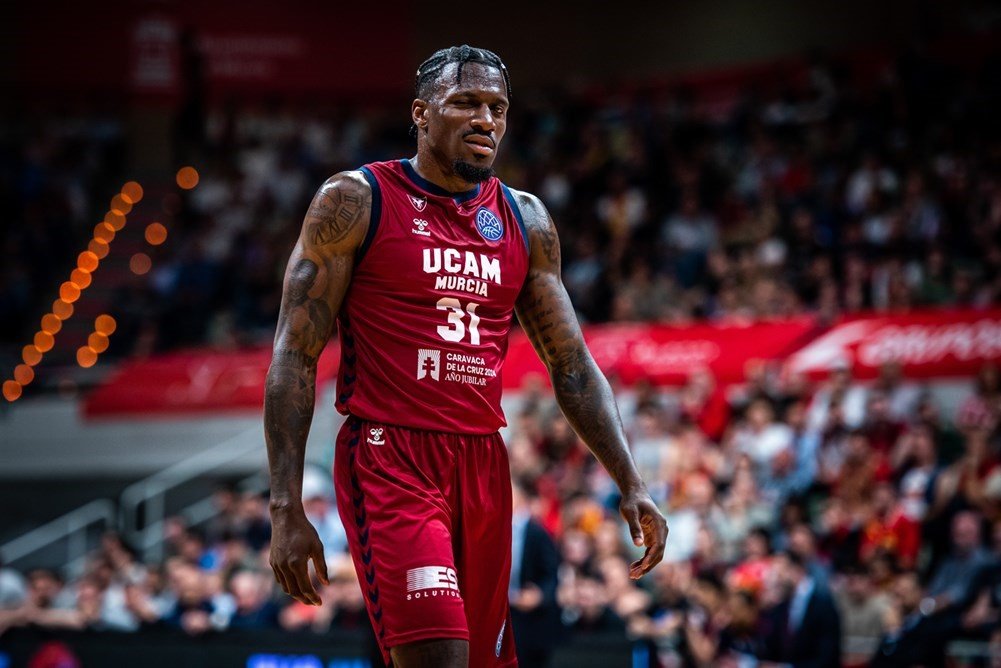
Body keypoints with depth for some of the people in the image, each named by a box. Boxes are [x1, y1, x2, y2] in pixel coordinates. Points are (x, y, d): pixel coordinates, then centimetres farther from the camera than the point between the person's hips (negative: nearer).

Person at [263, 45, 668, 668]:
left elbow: (573, 366, 15)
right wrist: (287, 510, -12)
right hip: (390, 459, -6)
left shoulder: (526, 220, 13)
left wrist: (631, 484, 3)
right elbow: (295, 357, -4)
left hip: (484, 467, 6)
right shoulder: (356, 201, -2)